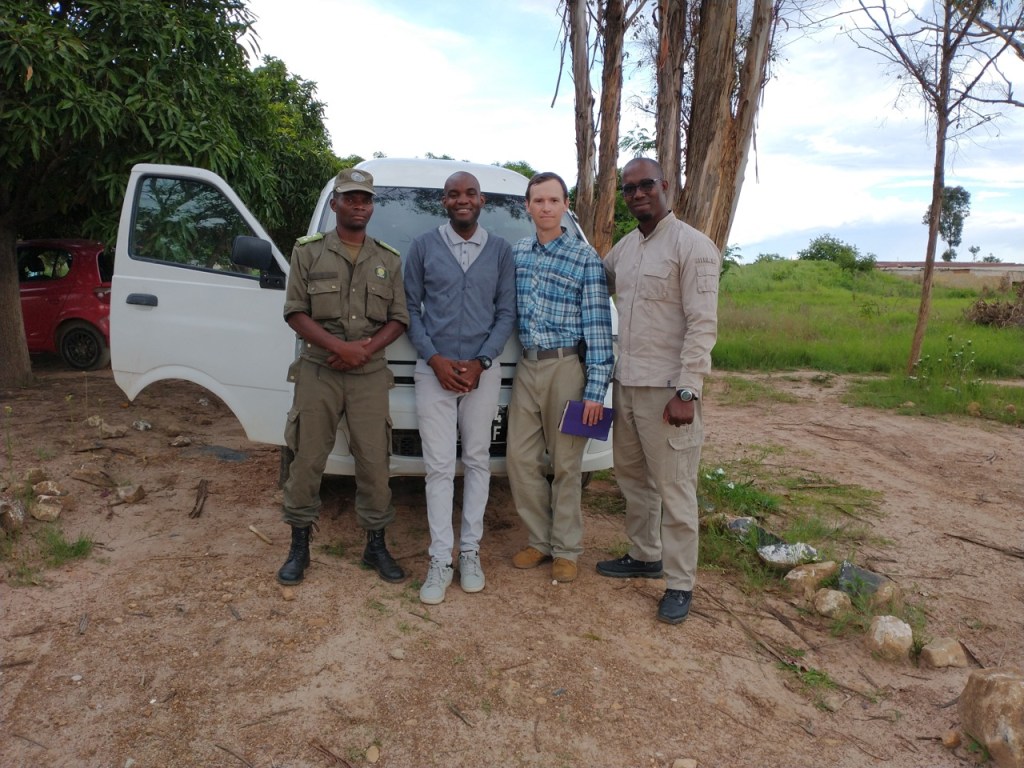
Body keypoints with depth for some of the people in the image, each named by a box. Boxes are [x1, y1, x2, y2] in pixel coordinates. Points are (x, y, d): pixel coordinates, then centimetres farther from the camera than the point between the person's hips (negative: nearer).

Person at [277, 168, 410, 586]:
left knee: (374, 461, 3)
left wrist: (365, 349, -12)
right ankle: (299, 547, 19)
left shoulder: (389, 260, 9)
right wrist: (339, 346, -16)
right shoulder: (308, 251, 3)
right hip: (317, 372, -1)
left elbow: (399, 318, 5)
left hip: (370, 376, 1)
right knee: (307, 459, 4)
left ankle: (376, 546, 18)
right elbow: (295, 312, -3)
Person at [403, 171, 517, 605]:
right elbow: (410, 309, 3)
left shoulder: (500, 251, 6)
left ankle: (471, 550, 20)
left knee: (477, 461, 8)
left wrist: (480, 362, -8)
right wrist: (435, 359, -9)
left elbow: (506, 313, 4)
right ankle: (440, 560, 8)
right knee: (439, 466, 0)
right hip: (433, 371, -1)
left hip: (482, 371, 1)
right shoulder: (423, 247, 3)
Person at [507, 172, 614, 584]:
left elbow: (598, 325, -7)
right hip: (526, 367, 5)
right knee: (521, 460, 6)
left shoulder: (585, 257, -4)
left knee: (566, 464, 3)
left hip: (566, 367, -4)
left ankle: (566, 549, 17)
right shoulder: (516, 252, 10)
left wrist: (596, 388, -14)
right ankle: (539, 540, 23)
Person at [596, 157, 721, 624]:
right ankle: (644, 556, 34)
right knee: (633, 478, 17)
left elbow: (702, 325, -16)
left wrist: (686, 392, -21)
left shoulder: (692, 246, -10)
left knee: (674, 488, 0)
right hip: (625, 384, 8)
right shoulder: (624, 248, 12)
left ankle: (679, 583, 13)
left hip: (666, 389, -7)